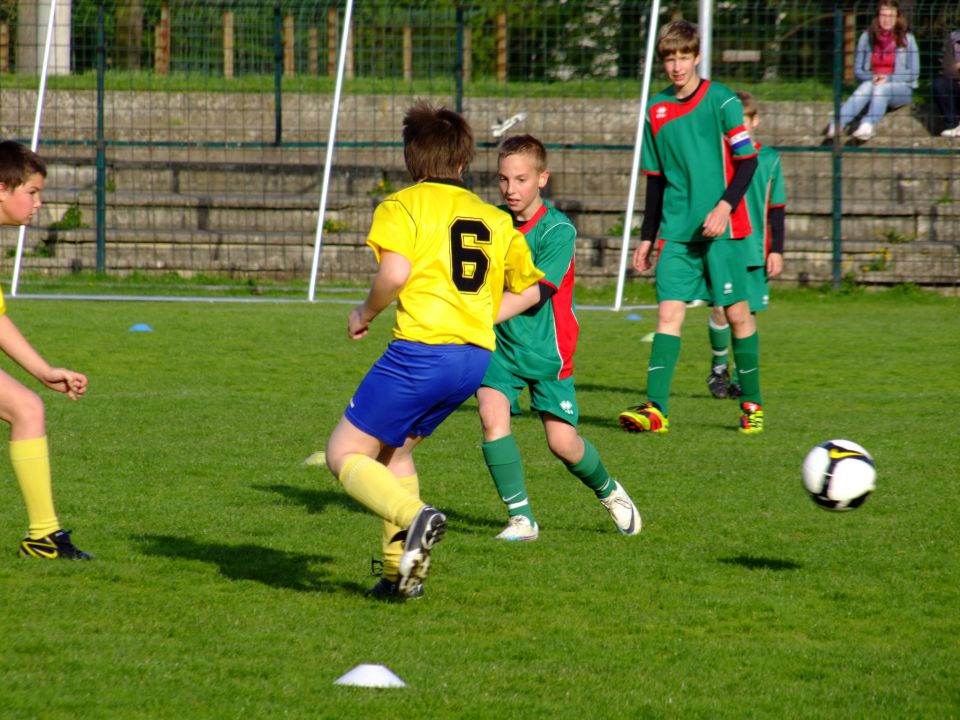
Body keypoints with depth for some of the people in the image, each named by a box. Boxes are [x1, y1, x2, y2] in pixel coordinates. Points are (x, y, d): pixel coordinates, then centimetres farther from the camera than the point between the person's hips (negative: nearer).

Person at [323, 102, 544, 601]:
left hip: (421, 349, -7)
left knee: (343, 454, 2)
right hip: (476, 355, 7)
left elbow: (395, 273, -17)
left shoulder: (403, 205, 0)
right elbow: (529, 289, 26)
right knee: (394, 451, 24)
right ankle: (402, 572, 16)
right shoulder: (494, 219, 18)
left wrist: (365, 313, 0)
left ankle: (413, 518, -24)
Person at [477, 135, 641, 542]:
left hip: (545, 350, -3)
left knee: (562, 443, -2)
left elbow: (534, 294, -21)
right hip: (498, 344, 3)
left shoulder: (557, 230, -13)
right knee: (492, 419, -20)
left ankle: (608, 492, 31)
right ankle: (521, 519, -11)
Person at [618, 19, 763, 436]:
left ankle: (751, 402, 17)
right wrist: (646, 239, 16)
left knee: (736, 312, 2)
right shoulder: (656, 111, 10)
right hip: (676, 230, 3)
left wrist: (725, 206, -18)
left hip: (720, 228, -3)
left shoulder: (720, 101, -4)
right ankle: (656, 409, -16)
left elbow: (747, 161, -5)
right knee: (669, 312, -8)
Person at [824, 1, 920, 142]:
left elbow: (913, 73, -1)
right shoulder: (867, 38, 6)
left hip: (900, 87, -1)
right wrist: (872, 77, -13)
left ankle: (867, 126, -63)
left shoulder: (907, 39, 0)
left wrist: (888, 79, -15)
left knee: (881, 89, -37)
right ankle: (837, 124, -58)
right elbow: (857, 71, 9)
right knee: (866, 86, -35)